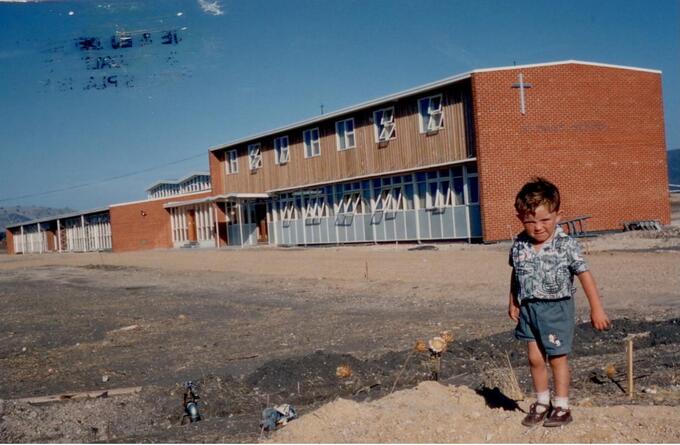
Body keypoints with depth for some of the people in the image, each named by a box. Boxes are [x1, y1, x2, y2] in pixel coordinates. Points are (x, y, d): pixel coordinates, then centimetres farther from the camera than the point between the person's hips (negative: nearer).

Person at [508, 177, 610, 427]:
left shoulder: (566, 245, -14)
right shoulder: (519, 245, -3)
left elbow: (584, 275, -11)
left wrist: (596, 308, -11)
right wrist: (513, 303, 17)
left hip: (557, 308, -4)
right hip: (529, 308, 4)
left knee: (557, 358, 6)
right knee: (535, 358, 9)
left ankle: (561, 407, 21)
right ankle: (541, 403, 26)